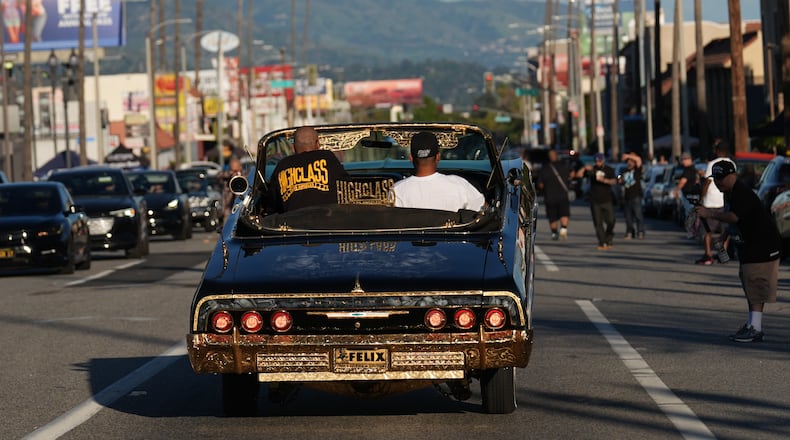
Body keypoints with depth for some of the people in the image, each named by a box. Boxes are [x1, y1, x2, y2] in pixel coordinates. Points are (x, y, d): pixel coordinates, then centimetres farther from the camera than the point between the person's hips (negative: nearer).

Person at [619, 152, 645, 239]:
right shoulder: (625, 171, 16)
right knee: (628, 216, 6)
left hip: (636, 196, -6)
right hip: (627, 196, 6)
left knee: (638, 215, -10)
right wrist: (620, 181, 3)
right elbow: (622, 183, 27)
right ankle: (629, 232, 10)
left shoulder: (637, 169, 0)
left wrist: (628, 156, -27)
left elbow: (639, 159, -19)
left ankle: (640, 232, -10)